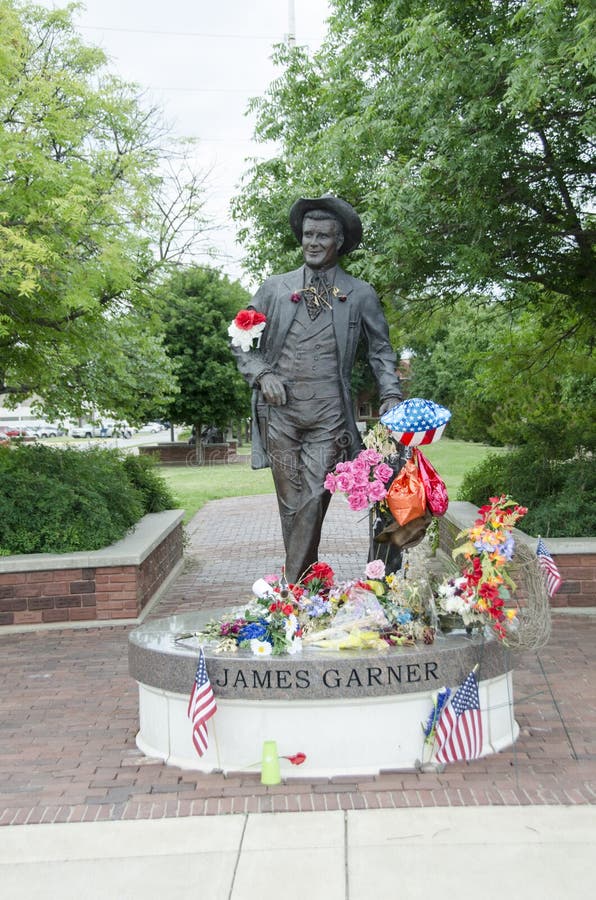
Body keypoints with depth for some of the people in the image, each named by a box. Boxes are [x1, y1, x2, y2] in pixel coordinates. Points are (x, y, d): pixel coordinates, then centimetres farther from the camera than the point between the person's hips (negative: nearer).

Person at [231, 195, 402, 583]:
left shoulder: (360, 294, 10)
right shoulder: (275, 288, 12)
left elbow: (381, 348, 17)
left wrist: (391, 393, 3)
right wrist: (261, 374, -1)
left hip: (329, 413, -1)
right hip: (279, 409, 2)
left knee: (315, 500, -10)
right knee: (291, 502, 2)